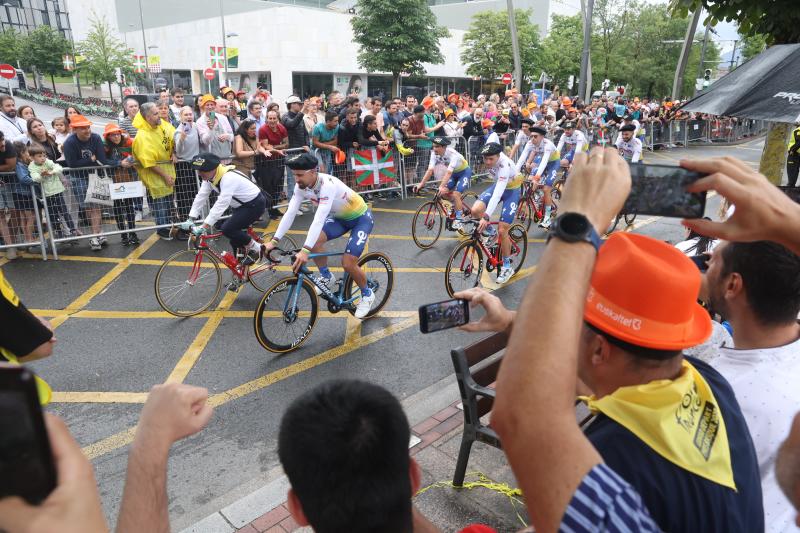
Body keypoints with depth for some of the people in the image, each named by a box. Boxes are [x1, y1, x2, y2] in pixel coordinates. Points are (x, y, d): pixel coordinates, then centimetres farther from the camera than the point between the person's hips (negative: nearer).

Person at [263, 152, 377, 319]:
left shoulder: (328, 185, -37)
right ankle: (327, 277, 8)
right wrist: (274, 241, -24)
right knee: (314, 240, -17)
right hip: (340, 217, 7)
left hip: (361, 218, -7)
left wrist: (305, 251, -52)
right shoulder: (301, 186, -14)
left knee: (348, 264, -16)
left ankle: (367, 295, 12)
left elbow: (319, 219, -45)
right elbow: (290, 213, -16)